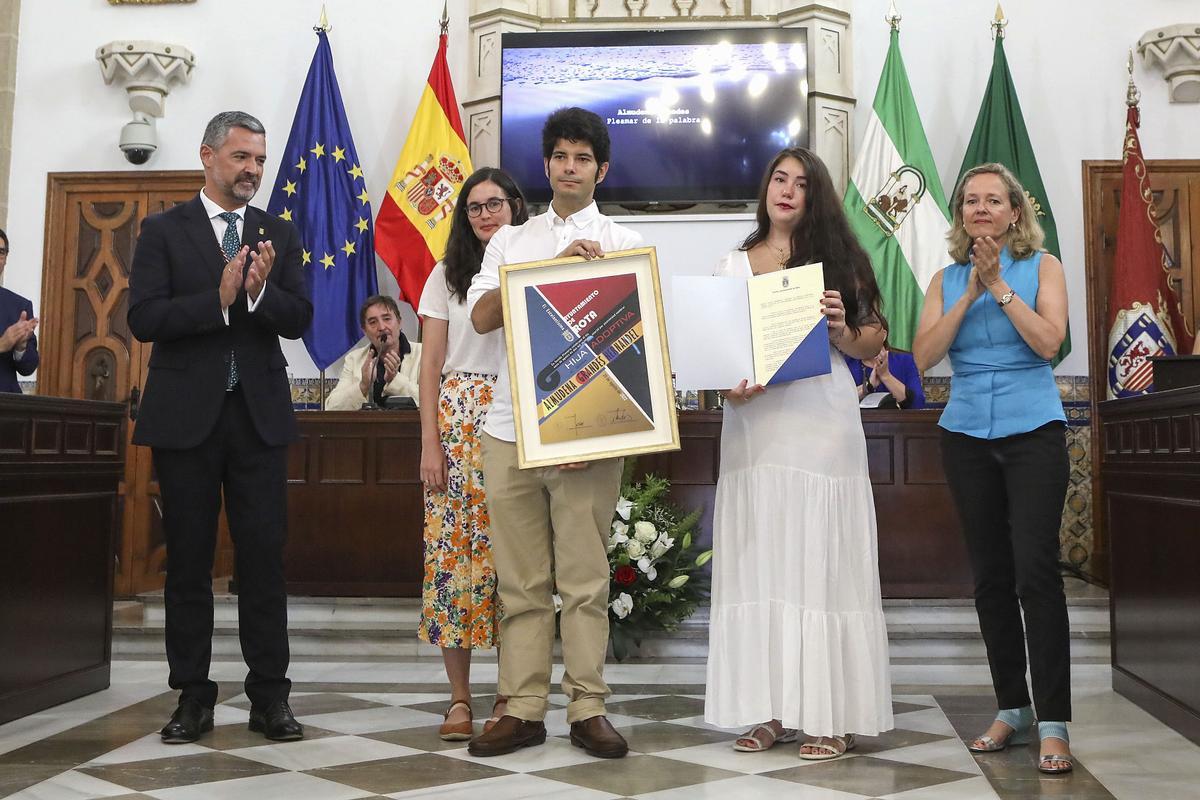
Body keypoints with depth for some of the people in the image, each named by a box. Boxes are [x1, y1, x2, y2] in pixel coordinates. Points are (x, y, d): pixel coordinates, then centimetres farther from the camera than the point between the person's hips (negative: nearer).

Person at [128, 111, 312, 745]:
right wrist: (219, 298, -18)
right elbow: (143, 318, -7)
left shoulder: (278, 234, 10)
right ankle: (193, 695, 16)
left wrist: (260, 291, -17)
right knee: (188, 557, 6)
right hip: (186, 414, -1)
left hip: (259, 414, 1)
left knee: (264, 553, 1)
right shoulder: (163, 231, 4)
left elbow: (299, 319, 2)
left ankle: (269, 694, 8)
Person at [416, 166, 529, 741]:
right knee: (452, 547, -3)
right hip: (457, 418, 1)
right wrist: (429, 442, -2)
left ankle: (510, 695, 9)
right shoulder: (447, 275, 10)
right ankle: (459, 696, 7)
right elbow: (431, 364, 7)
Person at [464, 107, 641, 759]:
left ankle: (587, 709, 12)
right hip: (511, 429, 2)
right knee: (521, 581, 6)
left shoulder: (625, 244, 8)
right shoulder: (510, 240, 15)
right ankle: (523, 710, 14)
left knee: (585, 578, 2)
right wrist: (556, 266, -12)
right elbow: (482, 315, -1)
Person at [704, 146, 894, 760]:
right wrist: (728, 385, -8)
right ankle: (773, 709, 13)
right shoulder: (733, 265, 15)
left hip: (821, 423, -3)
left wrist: (840, 329, -14)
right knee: (759, 562, 4)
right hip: (752, 424, 3)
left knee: (822, 559, -3)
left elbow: (872, 344, 6)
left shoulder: (836, 258, 9)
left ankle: (833, 714, 6)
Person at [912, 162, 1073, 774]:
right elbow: (923, 355, -4)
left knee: (1035, 570, -11)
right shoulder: (946, 280, 10)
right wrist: (971, 292, -9)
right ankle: (1011, 710, 19)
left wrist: (1000, 285, -12)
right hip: (966, 436, 3)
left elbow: (1049, 341, -10)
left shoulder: (1042, 267, 4)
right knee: (990, 575, 7)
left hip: (1033, 431, -3)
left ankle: (1053, 725, -4)